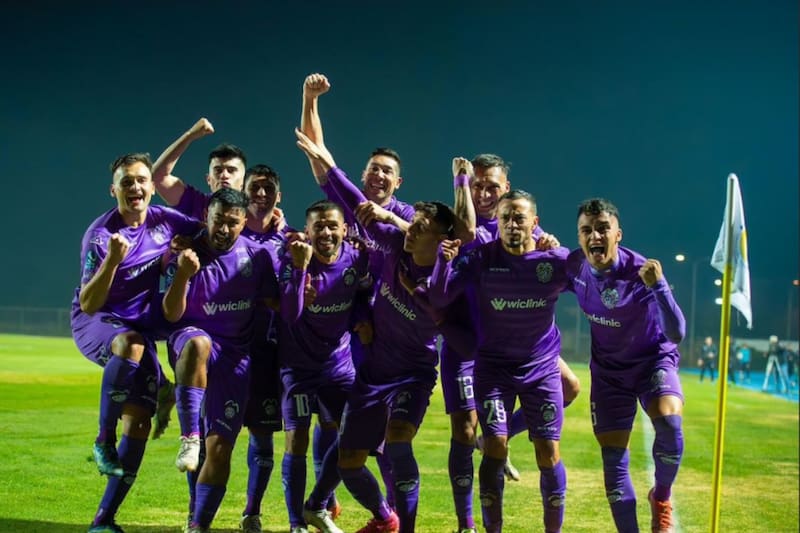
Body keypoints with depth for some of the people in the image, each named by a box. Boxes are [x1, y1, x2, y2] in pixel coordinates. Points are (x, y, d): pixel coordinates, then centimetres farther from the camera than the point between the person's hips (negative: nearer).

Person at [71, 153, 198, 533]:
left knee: (140, 421, -5)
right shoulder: (100, 235, -18)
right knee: (131, 344, -41)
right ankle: (104, 440, -25)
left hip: (140, 327, 5)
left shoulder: (165, 221, -4)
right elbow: (88, 304, -21)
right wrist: (113, 260, -36)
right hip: (95, 323, -5)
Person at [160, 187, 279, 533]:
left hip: (235, 355, 2)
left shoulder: (257, 256, 0)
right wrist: (182, 276, -31)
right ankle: (189, 437, -43)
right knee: (198, 344, -42)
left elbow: (274, 303, 8)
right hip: (191, 340, -2)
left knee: (220, 447, -4)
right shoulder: (187, 253, -7)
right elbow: (172, 315, -13)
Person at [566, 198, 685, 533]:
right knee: (612, 457, 0)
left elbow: (676, 334, -35)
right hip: (608, 369, 4)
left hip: (653, 359, -4)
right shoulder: (575, 266, -15)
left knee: (668, 423, -30)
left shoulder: (641, 272, -28)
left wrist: (658, 286, -49)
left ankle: (661, 499, -2)